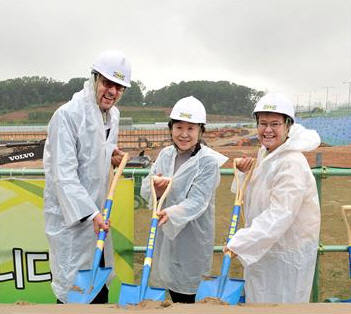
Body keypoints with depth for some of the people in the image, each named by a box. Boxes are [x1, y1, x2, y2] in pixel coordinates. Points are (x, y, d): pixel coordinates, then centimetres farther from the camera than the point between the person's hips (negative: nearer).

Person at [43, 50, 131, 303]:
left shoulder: (113, 114, 4)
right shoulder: (67, 115, -20)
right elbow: (63, 172, -24)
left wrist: (112, 154, 1)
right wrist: (89, 213, -28)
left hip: (98, 210, 7)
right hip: (70, 213, -7)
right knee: (73, 286, 6)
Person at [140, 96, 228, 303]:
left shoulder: (208, 161, -14)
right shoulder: (166, 154, 3)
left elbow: (197, 201, -21)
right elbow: (146, 189, 2)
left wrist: (172, 214, -38)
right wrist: (156, 189, -21)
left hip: (192, 237, -5)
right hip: (165, 234, 5)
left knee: (185, 295, 6)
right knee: (172, 288, 18)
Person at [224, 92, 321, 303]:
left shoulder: (293, 164, -26)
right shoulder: (264, 152, 3)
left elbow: (279, 216, -31)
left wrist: (240, 243, -31)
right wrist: (245, 174, -6)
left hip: (287, 253, -8)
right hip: (263, 246, 9)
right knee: (257, 298, 25)